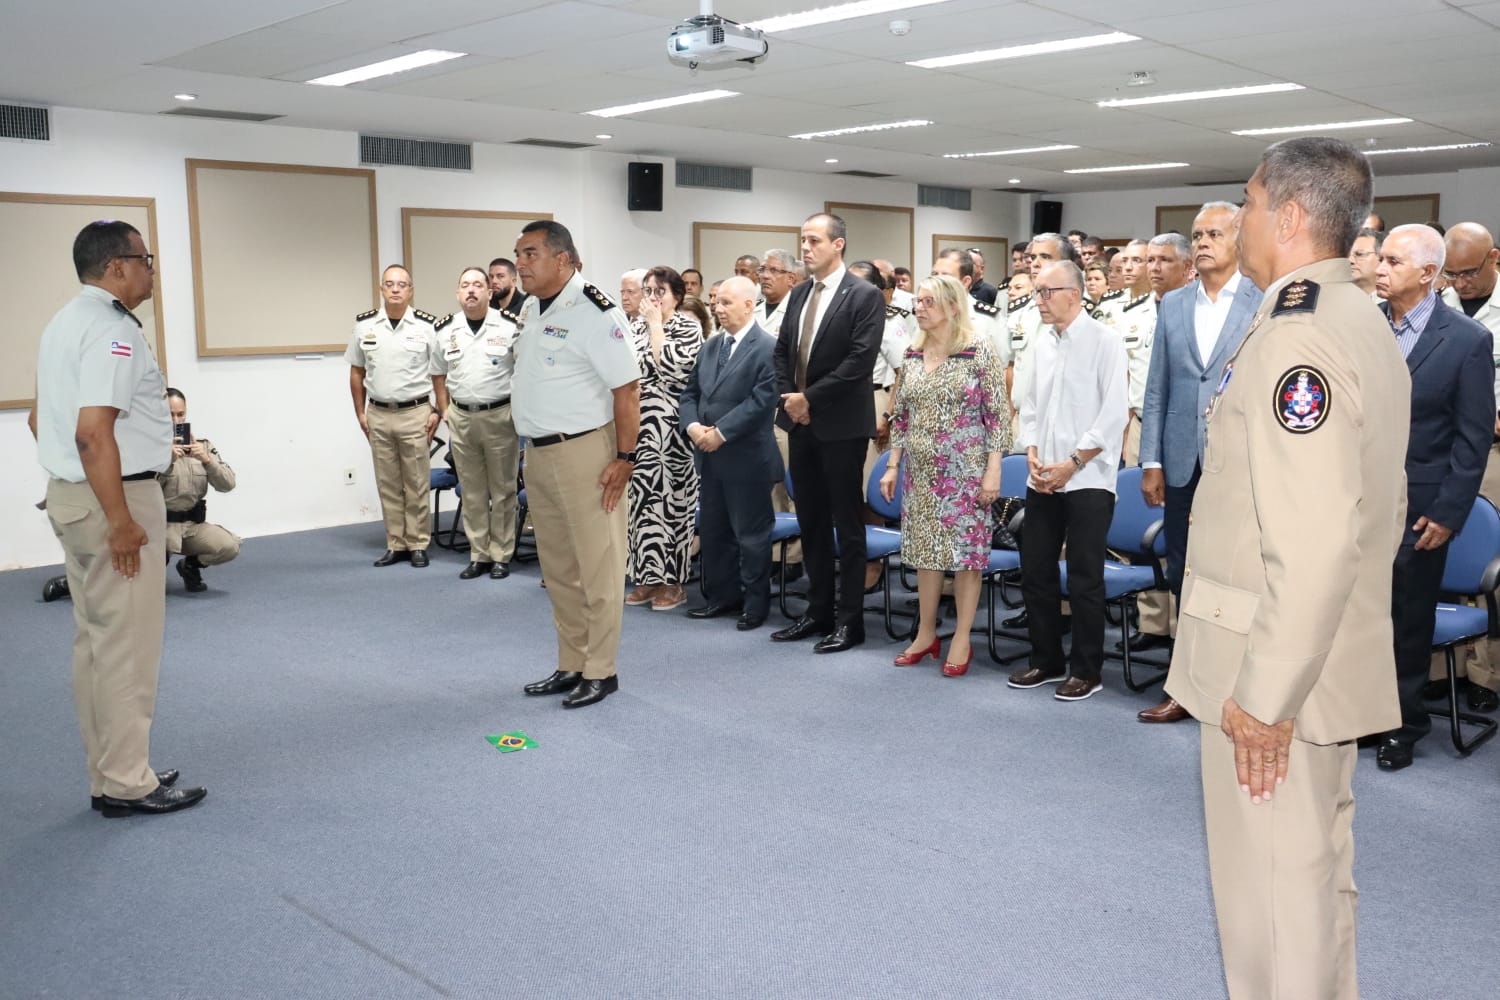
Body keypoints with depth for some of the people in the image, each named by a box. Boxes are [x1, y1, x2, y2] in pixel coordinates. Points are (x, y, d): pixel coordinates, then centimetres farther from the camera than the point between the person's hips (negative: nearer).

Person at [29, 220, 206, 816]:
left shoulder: (64, 324, 15)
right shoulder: (112, 330, -17)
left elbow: (39, 418, 23)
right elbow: (93, 431, -26)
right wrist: (120, 521, -24)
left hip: (68, 494, 10)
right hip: (116, 498, -10)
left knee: (94, 642, 15)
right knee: (127, 648, -2)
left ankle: (109, 776, 24)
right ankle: (128, 784, 6)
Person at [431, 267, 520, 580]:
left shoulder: (510, 325, -6)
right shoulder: (444, 330, 5)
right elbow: (438, 374, 16)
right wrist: (445, 411, 9)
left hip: (500, 416, -3)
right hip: (461, 418, 4)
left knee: (502, 491, 4)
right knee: (471, 492, 10)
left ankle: (501, 556, 12)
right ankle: (478, 556, 18)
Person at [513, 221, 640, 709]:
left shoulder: (593, 312, -15)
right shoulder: (530, 310, 11)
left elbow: (627, 389, -16)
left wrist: (625, 458, -18)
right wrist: (531, 450, 14)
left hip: (584, 452, -9)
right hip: (538, 453, 9)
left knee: (597, 567, 1)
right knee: (557, 568, 16)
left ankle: (600, 671, 12)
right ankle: (571, 665, 28)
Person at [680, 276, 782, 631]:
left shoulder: (768, 348, -10)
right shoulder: (711, 345, 13)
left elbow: (762, 401, -19)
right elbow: (691, 392, 13)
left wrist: (720, 432, -19)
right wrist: (692, 425, -7)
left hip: (746, 457, -7)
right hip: (709, 455, 7)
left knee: (751, 533, 3)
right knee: (713, 530, 14)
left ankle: (755, 604, 14)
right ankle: (721, 595, 27)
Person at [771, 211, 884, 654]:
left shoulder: (865, 296, -10)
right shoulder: (799, 294, 12)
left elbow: (860, 361, -18)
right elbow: (782, 351, 15)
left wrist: (810, 397, -15)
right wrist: (788, 396, -2)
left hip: (841, 425, -7)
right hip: (800, 422, 7)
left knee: (847, 524, 2)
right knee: (810, 522, 12)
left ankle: (850, 619, 10)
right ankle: (818, 610, 23)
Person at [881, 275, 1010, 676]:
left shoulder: (979, 352, -9)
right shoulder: (913, 355, 7)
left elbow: (998, 414, -9)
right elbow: (900, 416, 12)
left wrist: (993, 471, -14)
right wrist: (892, 466, 10)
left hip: (964, 472, -5)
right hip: (921, 473, 5)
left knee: (965, 552, 2)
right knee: (924, 551, 11)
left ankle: (962, 639, 13)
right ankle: (926, 633, 23)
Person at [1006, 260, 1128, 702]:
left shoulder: (1104, 340, -7)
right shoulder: (1041, 342, 10)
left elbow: (1113, 414, -11)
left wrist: (1072, 463, -13)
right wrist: (1032, 455, 0)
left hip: (1086, 479, -6)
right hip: (1043, 478, 6)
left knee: (1084, 579, 0)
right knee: (1035, 571, 9)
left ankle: (1087, 670, 14)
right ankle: (1047, 660, 24)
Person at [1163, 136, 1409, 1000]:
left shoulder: (1296, 336, -20)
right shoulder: (1367, 326, 12)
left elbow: (1314, 538, -27)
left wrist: (1265, 692, -21)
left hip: (1277, 673, -10)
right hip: (1338, 659, 10)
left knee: (1272, 888, 3)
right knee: (1320, 867, 22)